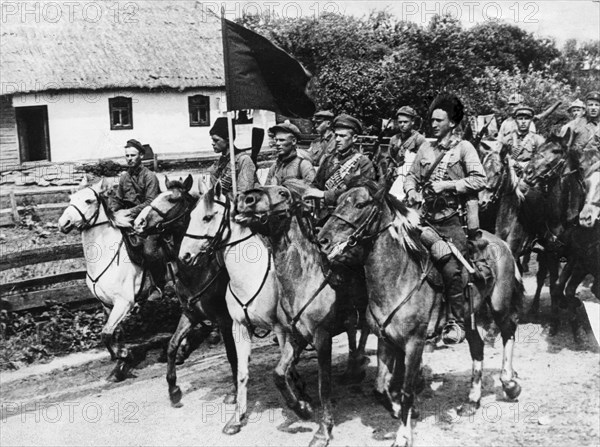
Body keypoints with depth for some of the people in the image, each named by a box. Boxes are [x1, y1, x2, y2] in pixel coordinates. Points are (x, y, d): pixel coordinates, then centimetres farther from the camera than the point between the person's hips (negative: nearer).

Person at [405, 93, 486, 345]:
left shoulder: (463, 147, 0)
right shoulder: (426, 148, 14)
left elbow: (480, 180, -10)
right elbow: (413, 175, 20)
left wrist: (447, 185, -15)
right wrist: (411, 190, -2)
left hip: (452, 220, -5)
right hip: (427, 217, 5)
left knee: (451, 270, -9)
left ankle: (457, 323, 1)